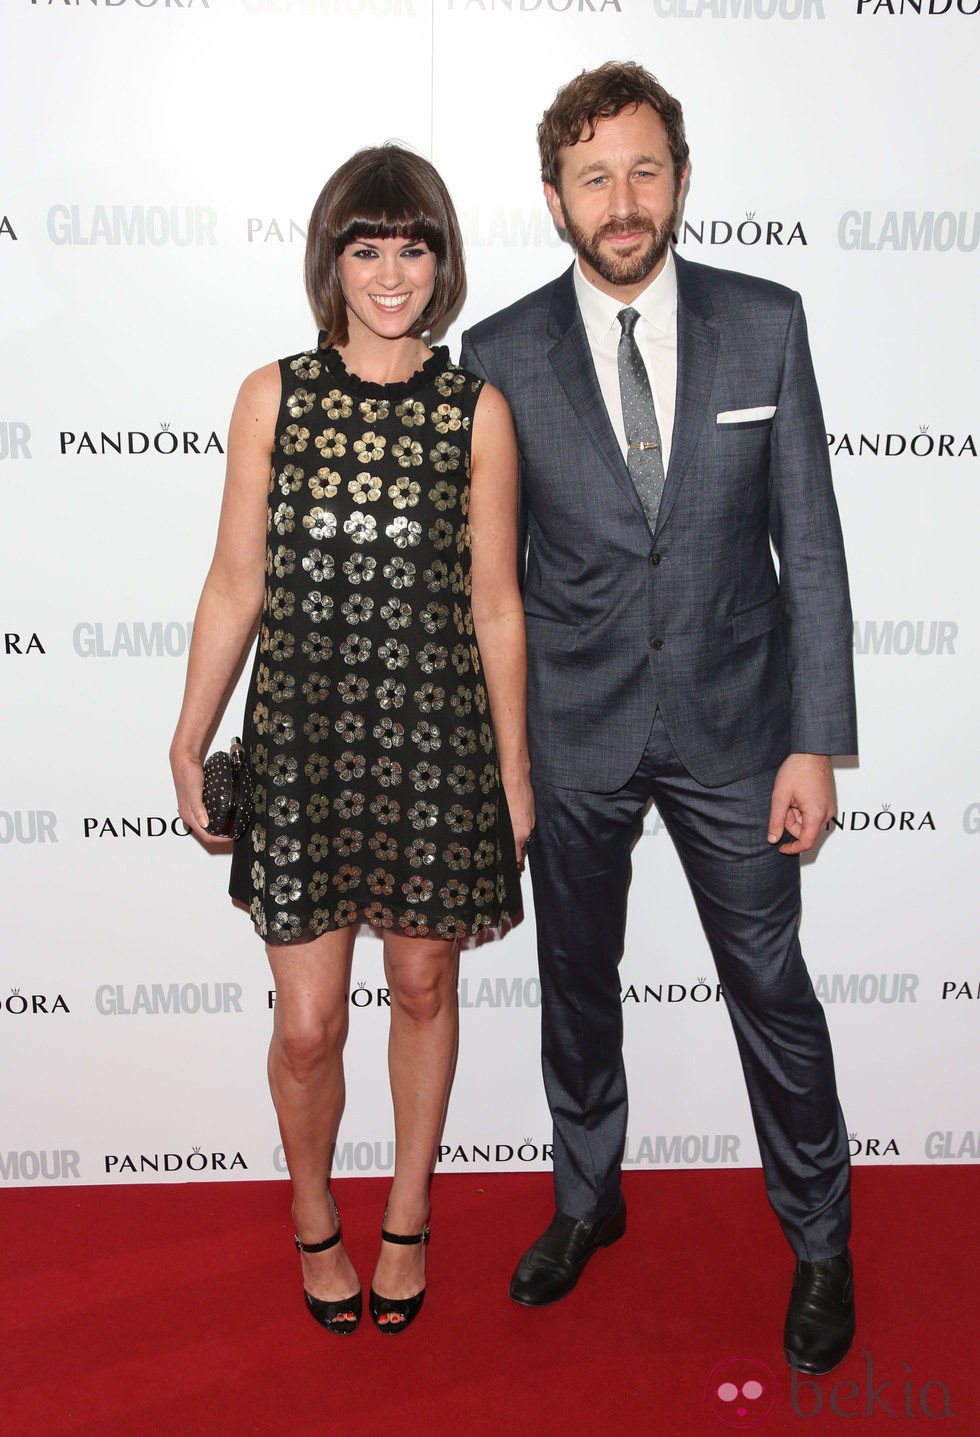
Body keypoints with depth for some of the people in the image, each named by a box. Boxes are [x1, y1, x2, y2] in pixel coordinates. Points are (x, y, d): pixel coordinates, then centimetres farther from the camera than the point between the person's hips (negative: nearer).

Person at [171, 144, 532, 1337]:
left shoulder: (477, 410, 1)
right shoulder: (272, 396, 1)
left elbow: (494, 604, 3)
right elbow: (234, 586, 3)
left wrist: (514, 766, 5)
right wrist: (187, 745, 4)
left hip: (435, 735, 1)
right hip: (301, 733, 0)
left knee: (423, 984, 14)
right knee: (307, 1024, 3)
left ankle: (407, 1216, 38)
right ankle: (313, 1215, 34)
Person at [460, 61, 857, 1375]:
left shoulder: (766, 325, -3)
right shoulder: (503, 355, -4)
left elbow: (810, 544, -3)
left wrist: (816, 742, -7)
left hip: (730, 722, 0)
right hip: (573, 731, 1)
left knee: (772, 989, 9)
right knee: (576, 983, 17)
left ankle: (819, 1239, 33)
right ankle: (588, 1198, 43)